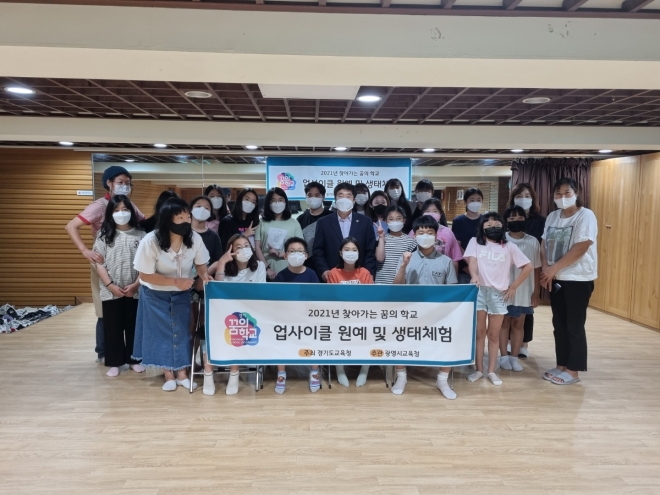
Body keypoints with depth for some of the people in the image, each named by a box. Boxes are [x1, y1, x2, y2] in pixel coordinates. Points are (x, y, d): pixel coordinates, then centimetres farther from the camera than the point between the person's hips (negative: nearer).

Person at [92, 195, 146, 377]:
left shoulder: (140, 235, 0)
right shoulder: (104, 236, 2)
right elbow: (100, 263, -2)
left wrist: (136, 285, -11)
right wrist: (111, 285, -11)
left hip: (135, 291, 0)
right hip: (110, 292, 0)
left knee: (134, 326, 10)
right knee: (112, 328, 7)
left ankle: (134, 359, 23)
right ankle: (114, 363, 18)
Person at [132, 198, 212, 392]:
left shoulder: (195, 238, -20)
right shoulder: (150, 241, -26)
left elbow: (200, 263, -3)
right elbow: (145, 275, -20)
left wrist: (204, 275, -25)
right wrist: (175, 281, -29)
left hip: (182, 294, 2)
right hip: (156, 295, -2)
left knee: (182, 331, 8)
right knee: (162, 332, 7)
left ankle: (182, 373, 23)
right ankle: (168, 374, 24)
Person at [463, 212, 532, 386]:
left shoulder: (509, 246, 6)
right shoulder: (475, 242, 4)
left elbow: (528, 267, 6)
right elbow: (472, 260, -12)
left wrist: (513, 287, 1)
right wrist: (474, 276, -33)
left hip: (499, 293, 1)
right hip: (479, 291, -1)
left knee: (494, 334, 8)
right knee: (479, 332, 6)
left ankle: (492, 371, 17)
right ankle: (479, 369, 16)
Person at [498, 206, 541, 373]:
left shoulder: (533, 242, 2)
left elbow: (536, 269, 4)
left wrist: (536, 293, 3)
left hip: (524, 291, 2)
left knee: (518, 323, 9)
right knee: (504, 322, 8)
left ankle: (514, 357, 18)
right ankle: (504, 356, 17)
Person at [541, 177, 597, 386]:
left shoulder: (586, 215, -10)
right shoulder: (552, 217, 10)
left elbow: (580, 247, -19)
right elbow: (544, 244, 7)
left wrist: (554, 268, -18)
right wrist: (545, 269, -9)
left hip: (578, 279, -6)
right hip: (556, 279, 6)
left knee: (574, 326, 0)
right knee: (559, 324, 11)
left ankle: (573, 371, 10)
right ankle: (562, 365, 23)